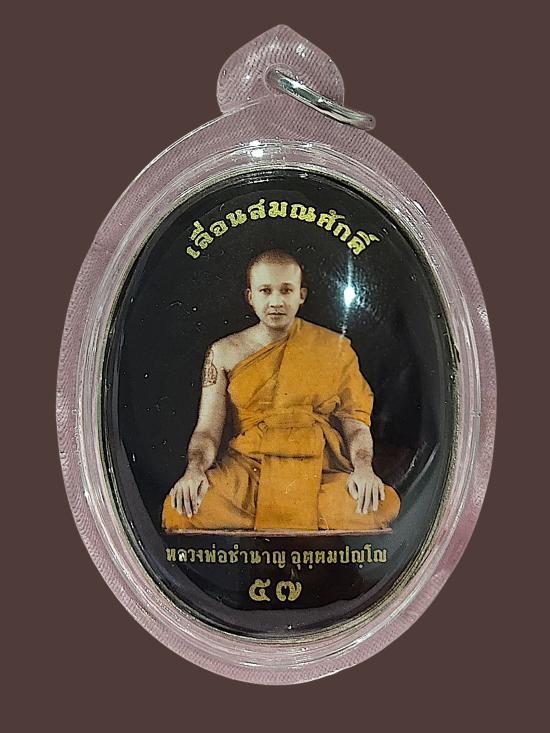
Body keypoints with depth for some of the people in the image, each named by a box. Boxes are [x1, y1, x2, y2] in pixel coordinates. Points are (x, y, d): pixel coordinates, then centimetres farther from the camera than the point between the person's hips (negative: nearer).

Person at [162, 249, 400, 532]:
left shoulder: (334, 348, 11)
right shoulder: (224, 353, 10)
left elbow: (355, 422, 7)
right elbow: (207, 430, 5)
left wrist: (363, 468, -13)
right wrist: (194, 469, -17)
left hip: (322, 473, 0)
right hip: (246, 470, 1)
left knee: (382, 507, -32)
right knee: (181, 511, -29)